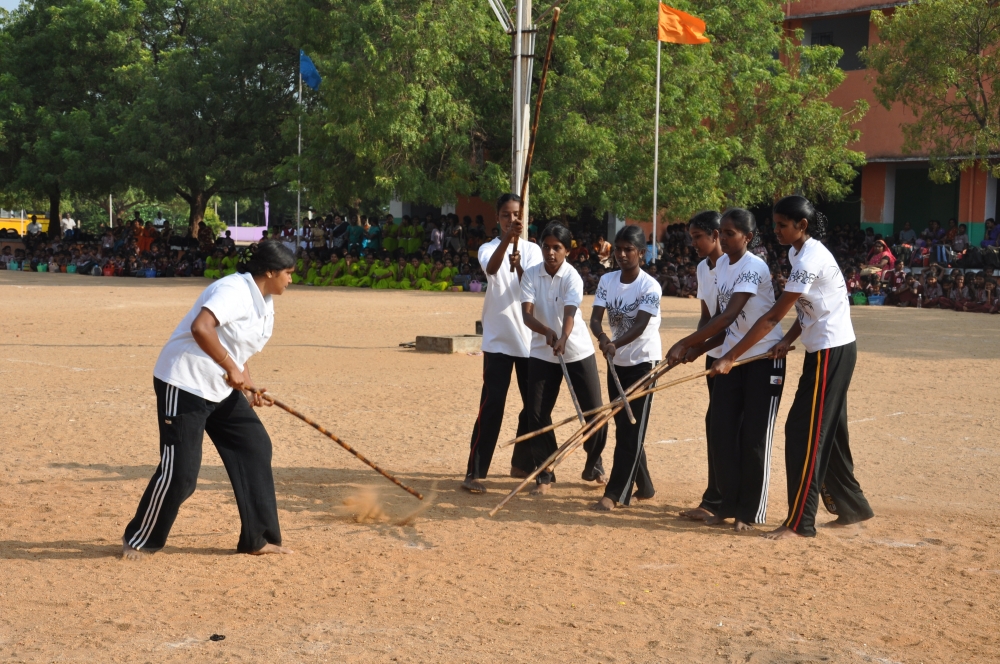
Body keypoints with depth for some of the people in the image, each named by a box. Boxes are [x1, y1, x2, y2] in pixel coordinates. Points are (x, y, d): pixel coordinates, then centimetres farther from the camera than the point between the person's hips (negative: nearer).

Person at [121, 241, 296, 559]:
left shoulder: (265, 305, 11)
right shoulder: (234, 290, -19)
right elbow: (200, 327, -34)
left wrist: (247, 390, 3)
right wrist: (232, 368, -29)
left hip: (221, 389, 10)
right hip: (184, 383, -10)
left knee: (255, 448, 7)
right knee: (180, 470, -9)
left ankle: (257, 538, 15)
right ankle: (138, 539, 11)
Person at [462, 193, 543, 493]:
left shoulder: (532, 250, 5)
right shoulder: (489, 248, -1)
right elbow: (491, 268, -26)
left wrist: (518, 267, -32)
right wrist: (508, 238, -43)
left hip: (529, 339, 3)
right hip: (498, 339, -3)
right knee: (492, 405, -10)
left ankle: (522, 463, 28)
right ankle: (475, 472, -7)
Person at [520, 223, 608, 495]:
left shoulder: (572, 277, -15)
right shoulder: (531, 275, -7)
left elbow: (570, 313, -30)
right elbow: (526, 313, -17)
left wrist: (563, 339, -50)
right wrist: (547, 331, -37)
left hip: (578, 352, -2)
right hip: (542, 353, 2)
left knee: (594, 411, -1)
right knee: (537, 414, -2)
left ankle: (594, 463, 24)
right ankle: (544, 472, 14)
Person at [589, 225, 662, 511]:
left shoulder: (650, 286, -16)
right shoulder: (607, 281, 0)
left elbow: (640, 326, -26)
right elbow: (595, 318, -10)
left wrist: (615, 345, -43)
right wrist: (603, 339, -32)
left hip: (644, 362, -6)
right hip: (617, 362, 7)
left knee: (632, 431, -7)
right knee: (623, 428, 12)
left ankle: (614, 494, -10)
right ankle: (644, 486, 26)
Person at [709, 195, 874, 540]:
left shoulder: (810, 260, -22)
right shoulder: (800, 253, 8)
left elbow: (773, 317, -25)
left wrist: (730, 357, -25)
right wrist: (788, 339, -4)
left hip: (831, 353, -10)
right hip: (830, 352, 10)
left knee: (804, 433, -7)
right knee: (828, 433, 16)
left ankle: (799, 522, -3)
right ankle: (852, 506, 28)